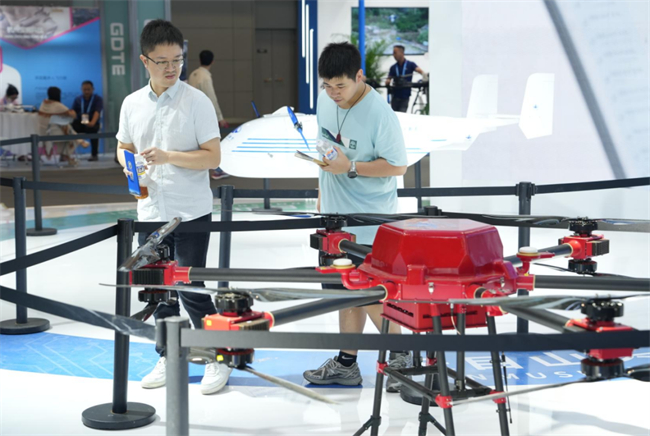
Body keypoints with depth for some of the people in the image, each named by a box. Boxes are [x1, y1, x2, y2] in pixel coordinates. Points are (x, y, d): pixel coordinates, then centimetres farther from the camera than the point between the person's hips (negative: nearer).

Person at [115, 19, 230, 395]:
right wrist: (128, 163, -4)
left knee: (191, 288, -4)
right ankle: (168, 357, 27)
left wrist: (169, 157, -23)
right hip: (150, 211, 5)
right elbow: (124, 147, 18)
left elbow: (213, 156, -11)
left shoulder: (197, 102, -8)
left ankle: (218, 359, 12)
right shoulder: (132, 104, 6)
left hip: (191, 213, -5)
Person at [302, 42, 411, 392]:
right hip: (335, 215, 7)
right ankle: (346, 364, 25)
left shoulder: (379, 114, -20)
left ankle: (400, 356, 18)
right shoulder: (325, 102, 3)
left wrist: (350, 168, -25)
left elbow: (397, 166, -18)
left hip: (369, 223, -7)